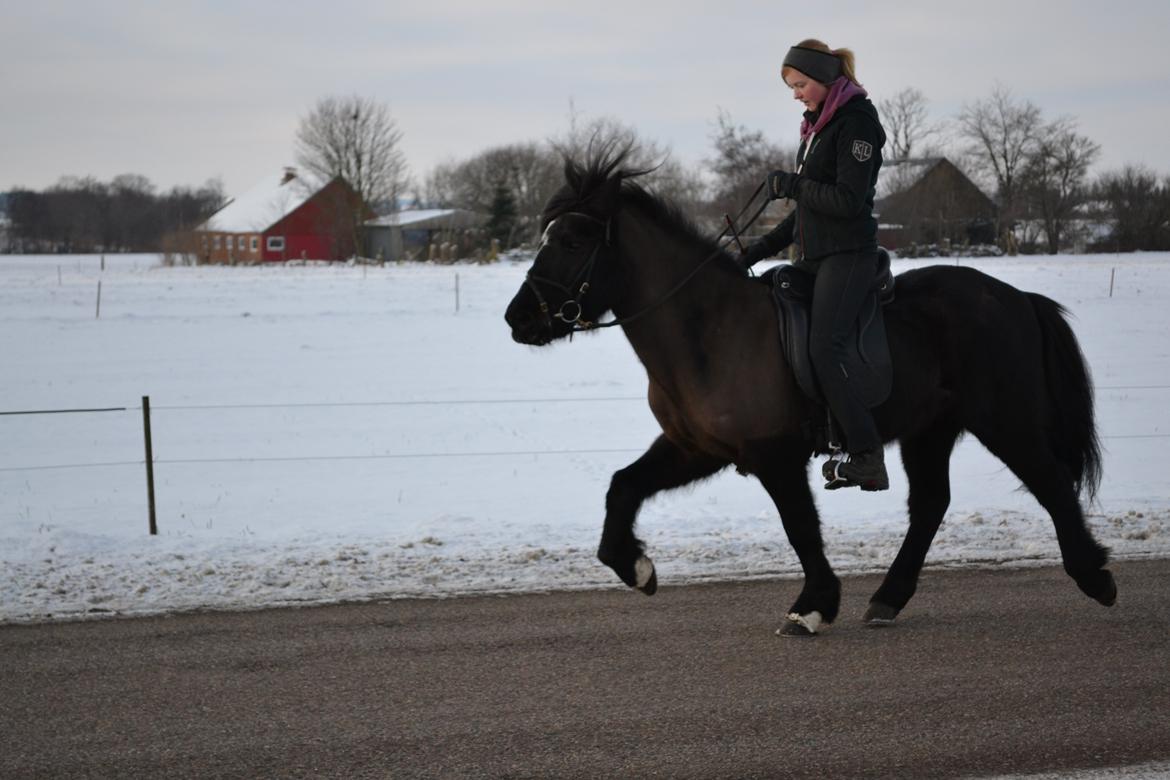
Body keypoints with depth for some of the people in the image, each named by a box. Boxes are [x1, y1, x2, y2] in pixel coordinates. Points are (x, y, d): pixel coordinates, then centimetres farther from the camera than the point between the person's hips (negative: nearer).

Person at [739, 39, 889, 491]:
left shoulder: (855, 122, -11)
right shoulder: (818, 126, 18)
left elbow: (848, 200, -19)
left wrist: (791, 184, -10)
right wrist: (764, 247, 17)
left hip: (847, 256, -10)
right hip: (816, 256, 10)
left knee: (823, 352, -19)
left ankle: (867, 459, -17)